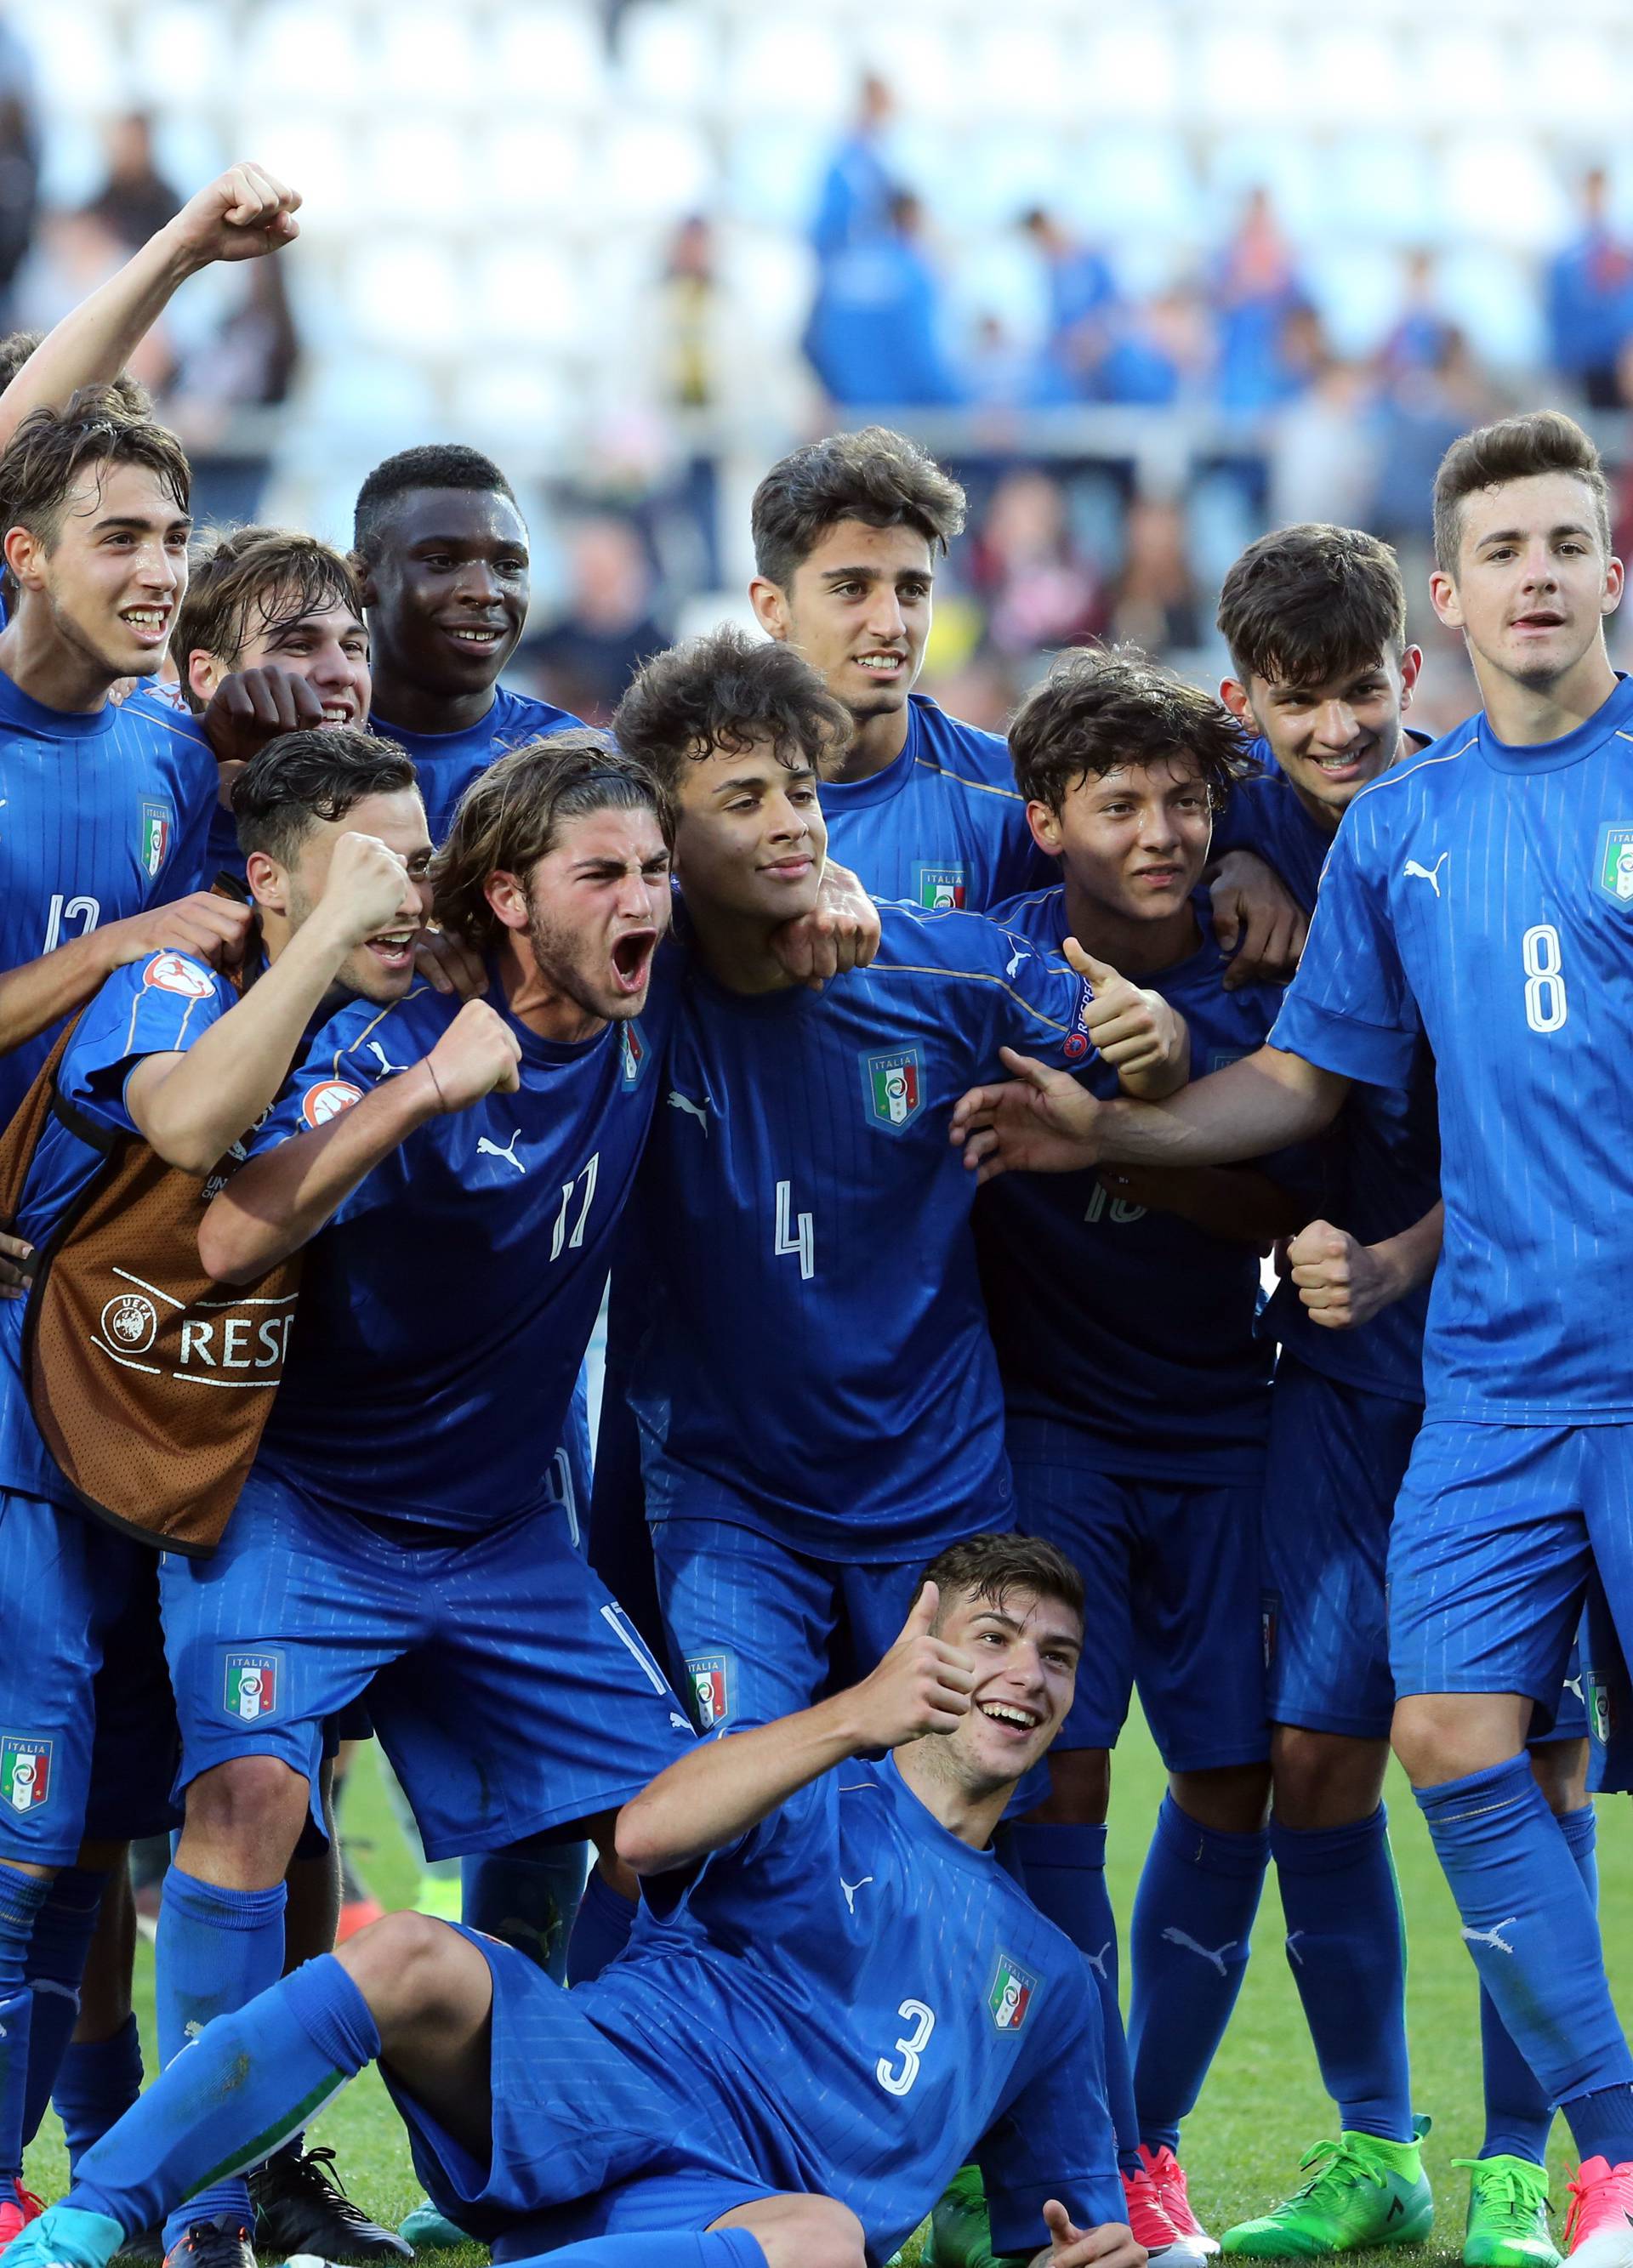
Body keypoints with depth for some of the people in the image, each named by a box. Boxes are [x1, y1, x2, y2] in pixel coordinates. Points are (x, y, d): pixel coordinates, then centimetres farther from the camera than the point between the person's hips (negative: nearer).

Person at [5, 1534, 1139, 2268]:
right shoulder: (812, 1793, 16)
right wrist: (852, 1719, -22)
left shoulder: (1048, 1979, 28)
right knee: (409, 1960, -32)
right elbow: (647, 1832, -8)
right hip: (601, 2086, 0)